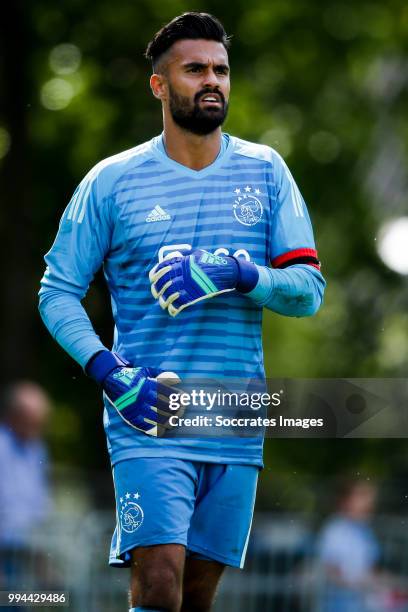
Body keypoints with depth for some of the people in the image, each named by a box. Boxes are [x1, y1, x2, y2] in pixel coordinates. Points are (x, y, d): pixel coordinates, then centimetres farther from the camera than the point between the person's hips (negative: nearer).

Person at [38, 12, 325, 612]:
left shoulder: (265, 171, 7)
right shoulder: (112, 181, 1)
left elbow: (309, 289, 4)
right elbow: (58, 292, 4)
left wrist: (238, 273, -16)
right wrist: (109, 372, -12)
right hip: (147, 419, -3)